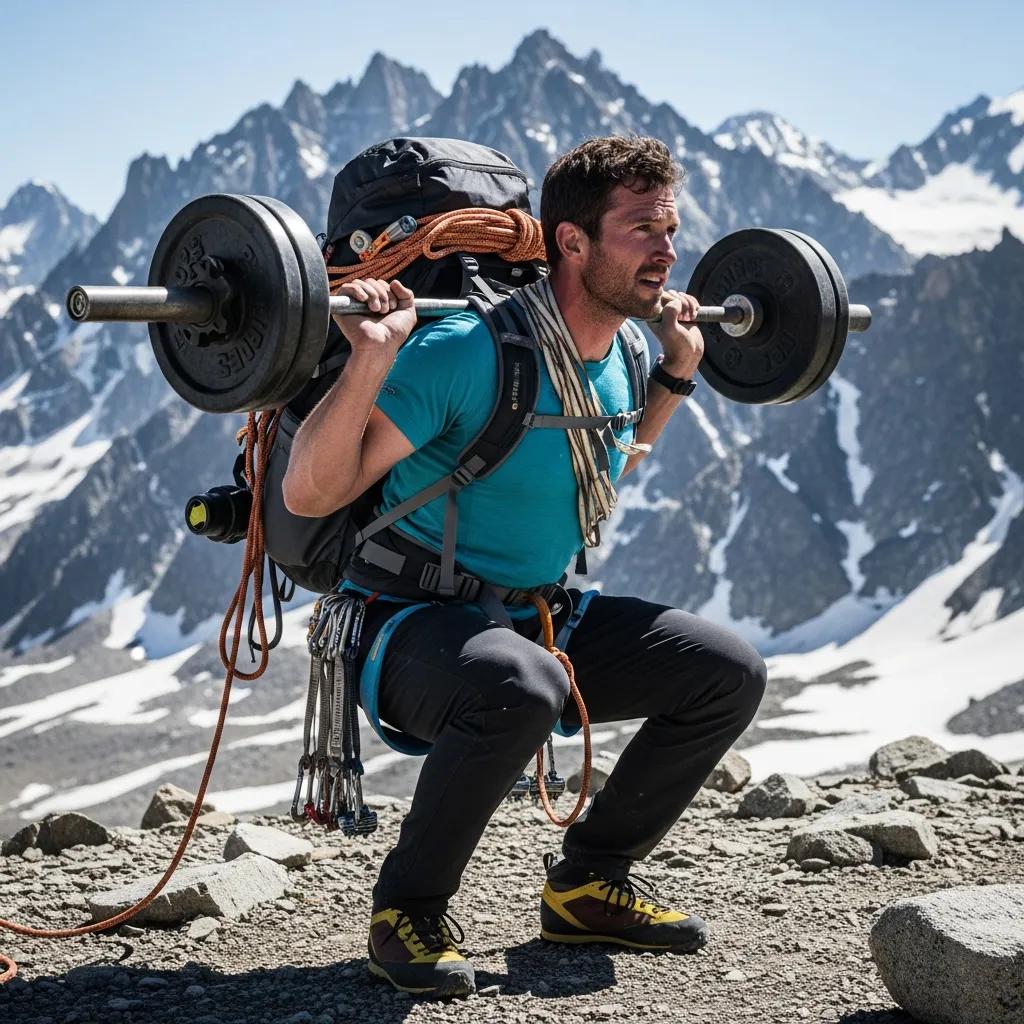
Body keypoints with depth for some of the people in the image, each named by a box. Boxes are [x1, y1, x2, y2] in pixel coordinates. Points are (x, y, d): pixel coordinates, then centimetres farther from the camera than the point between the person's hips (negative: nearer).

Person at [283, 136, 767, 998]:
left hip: (544, 620, 8)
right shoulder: (470, 353, -24)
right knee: (519, 687, -40)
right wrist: (372, 360, -36)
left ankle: (589, 881, 13)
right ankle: (409, 909, -15)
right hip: (414, 627, -8)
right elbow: (309, 495, -25)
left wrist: (677, 372, 18)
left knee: (729, 673, -1)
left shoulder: (618, 362, 2)